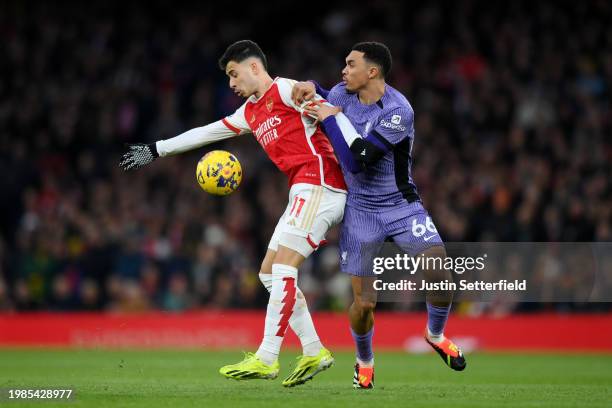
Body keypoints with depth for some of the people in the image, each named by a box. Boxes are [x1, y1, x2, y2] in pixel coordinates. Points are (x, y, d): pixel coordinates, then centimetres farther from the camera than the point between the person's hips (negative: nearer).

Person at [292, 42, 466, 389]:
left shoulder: (398, 111, -22)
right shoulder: (342, 94, -4)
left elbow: (355, 161, -27)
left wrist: (328, 118, -20)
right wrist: (311, 87, 0)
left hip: (402, 205, -3)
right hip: (360, 210, 3)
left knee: (440, 271, -24)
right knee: (364, 304, -4)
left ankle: (436, 335, 6)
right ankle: (364, 362, 26)